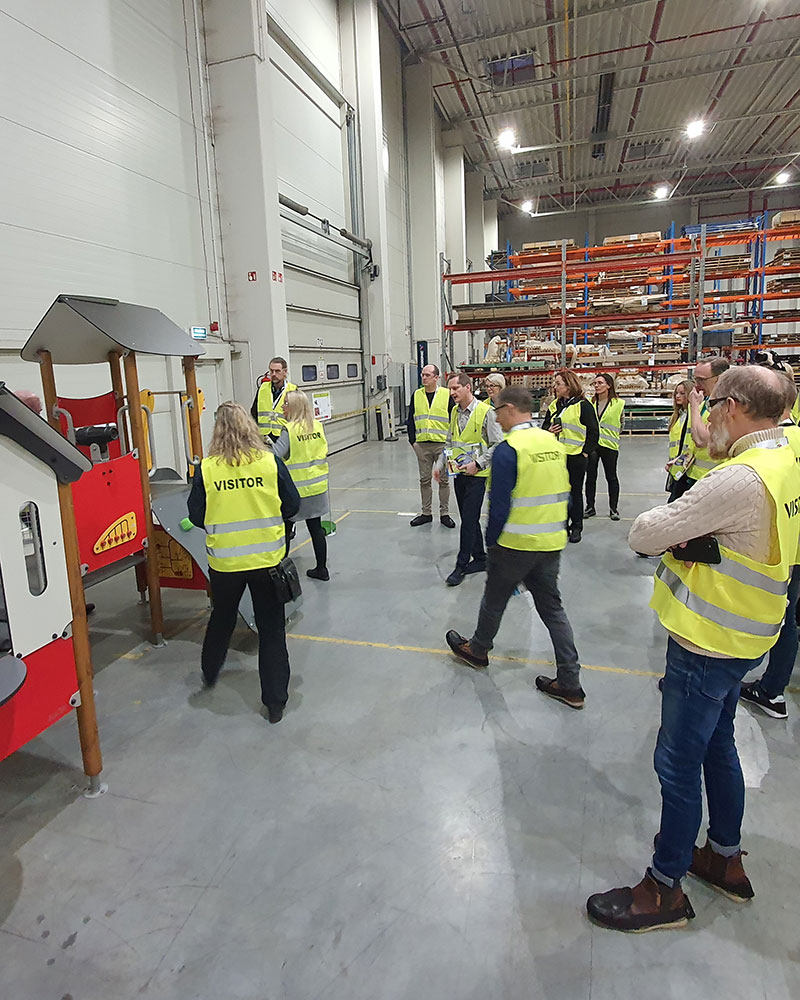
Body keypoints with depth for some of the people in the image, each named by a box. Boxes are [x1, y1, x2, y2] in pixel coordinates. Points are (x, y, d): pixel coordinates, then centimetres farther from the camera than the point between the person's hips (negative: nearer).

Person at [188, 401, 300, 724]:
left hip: (224, 561, 1)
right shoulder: (270, 461, -10)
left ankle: (209, 673, 50)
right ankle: (275, 702, 17)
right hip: (267, 558, -1)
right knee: (271, 629, 10)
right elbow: (292, 505, -3)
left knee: (221, 619, 26)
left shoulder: (206, 469, -9)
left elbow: (196, 516, -1)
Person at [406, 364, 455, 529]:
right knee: (424, 480, 9)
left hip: (442, 444, -3)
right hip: (422, 445, 3)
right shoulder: (416, 395, 7)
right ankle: (426, 513, 20)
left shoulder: (446, 394, -2)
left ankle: (444, 513, 16)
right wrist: (412, 440, 3)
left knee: (444, 480, 4)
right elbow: (411, 419, 11)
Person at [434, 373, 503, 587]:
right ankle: (480, 559, 27)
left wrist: (477, 464, -19)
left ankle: (461, 565, 5)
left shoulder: (485, 412, -13)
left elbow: (497, 445, -13)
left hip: (477, 475, -7)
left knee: (469, 520, -5)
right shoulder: (454, 412, 9)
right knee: (468, 519, 13)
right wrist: (440, 465, 10)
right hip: (459, 474, 7)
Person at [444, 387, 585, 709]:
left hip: (516, 544, -6)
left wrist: (491, 540, -3)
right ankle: (569, 684, 18)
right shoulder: (553, 443, 4)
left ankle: (478, 649, 41)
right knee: (552, 606, 14)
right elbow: (562, 494, 10)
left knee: (494, 599, 17)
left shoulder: (507, 450, -18)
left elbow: (500, 504, -17)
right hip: (551, 542, 7)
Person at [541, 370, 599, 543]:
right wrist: (549, 430, -2)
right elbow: (544, 427, 20)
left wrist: (585, 452, -9)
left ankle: (576, 527, 17)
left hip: (576, 457, -5)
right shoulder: (554, 405, 11)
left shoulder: (583, 405, -7)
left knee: (575, 493, 4)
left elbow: (593, 432, -6)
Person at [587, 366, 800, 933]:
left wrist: (659, 529, -4)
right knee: (717, 745, 25)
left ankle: (665, 890, 24)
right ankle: (726, 858, 44)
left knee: (678, 764, 5)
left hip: (708, 643, -10)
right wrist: (686, 536, -12)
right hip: (739, 636, 10)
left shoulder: (742, 479, -28)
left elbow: (646, 535, -27)